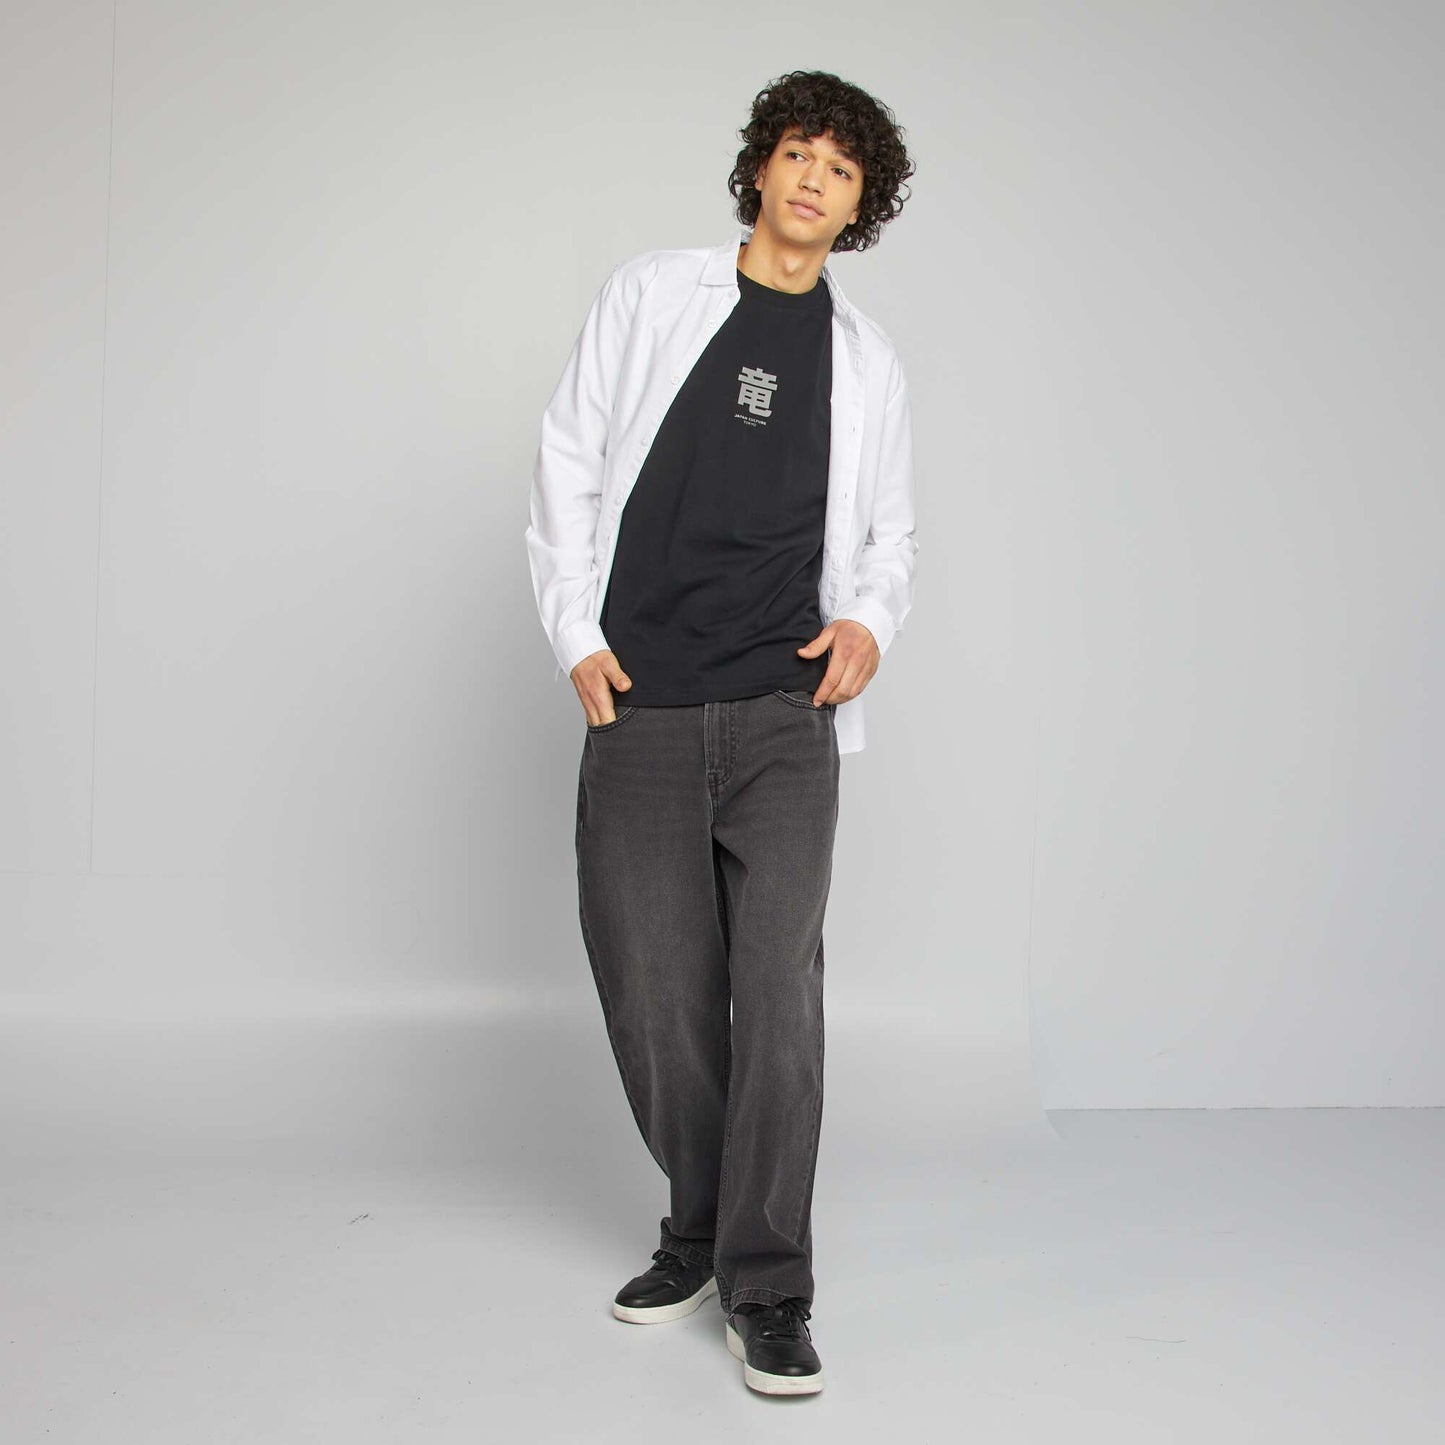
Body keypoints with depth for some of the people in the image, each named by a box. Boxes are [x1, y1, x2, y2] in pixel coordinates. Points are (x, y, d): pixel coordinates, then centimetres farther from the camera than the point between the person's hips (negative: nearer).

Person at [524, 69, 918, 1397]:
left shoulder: (869, 362, 13)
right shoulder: (649, 295, 9)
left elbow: (890, 531, 20)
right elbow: (568, 463, 8)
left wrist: (871, 618, -1)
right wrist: (574, 633, -1)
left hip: (785, 715, 0)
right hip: (640, 714, 0)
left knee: (779, 988, -9)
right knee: (654, 993, 4)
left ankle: (769, 1291, 0)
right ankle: (702, 1232, 25)